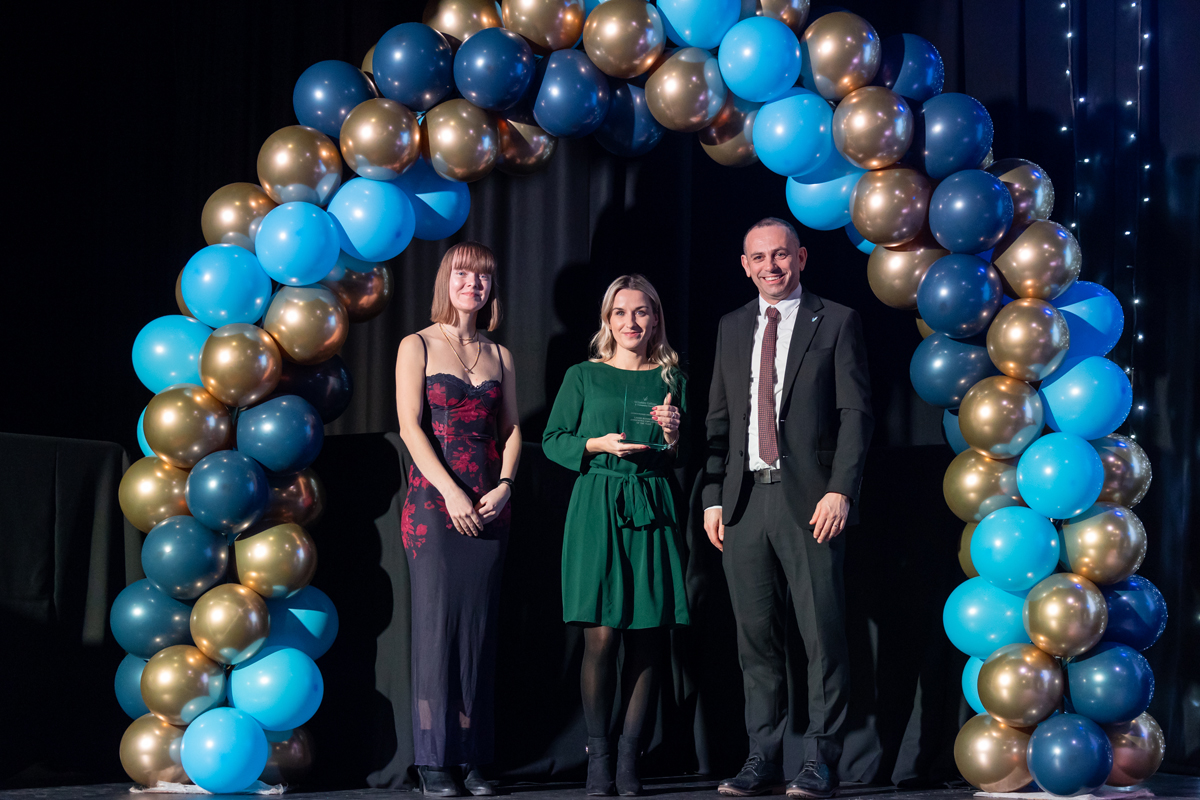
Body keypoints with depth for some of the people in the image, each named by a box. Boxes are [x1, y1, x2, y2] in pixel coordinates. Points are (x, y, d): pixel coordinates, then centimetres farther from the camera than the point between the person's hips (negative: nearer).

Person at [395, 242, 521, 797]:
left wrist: (504, 486, -5)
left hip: (488, 506, 4)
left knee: (478, 626, 3)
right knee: (436, 622, -5)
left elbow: (511, 430, 13)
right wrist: (452, 493, -14)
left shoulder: (499, 356, 15)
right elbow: (410, 427, -6)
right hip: (434, 500, -3)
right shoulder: (418, 346, 3)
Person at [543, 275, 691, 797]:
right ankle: (598, 757, 3)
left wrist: (672, 436, -6)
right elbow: (552, 439, 8)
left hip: (652, 512, 2)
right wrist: (598, 445, -7)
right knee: (601, 636, -8)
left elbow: (684, 460, 15)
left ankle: (629, 756, 8)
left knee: (647, 638, -1)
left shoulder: (672, 380, 12)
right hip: (596, 509, -2)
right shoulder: (583, 376, 8)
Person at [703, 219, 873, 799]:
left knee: (822, 634, -4)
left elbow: (855, 412, -2)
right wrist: (712, 497, 8)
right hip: (743, 500, 4)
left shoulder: (836, 322, 4)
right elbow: (718, 419, 17)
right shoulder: (732, 328, 17)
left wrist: (840, 491, -12)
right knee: (755, 637, 6)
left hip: (810, 500, -4)